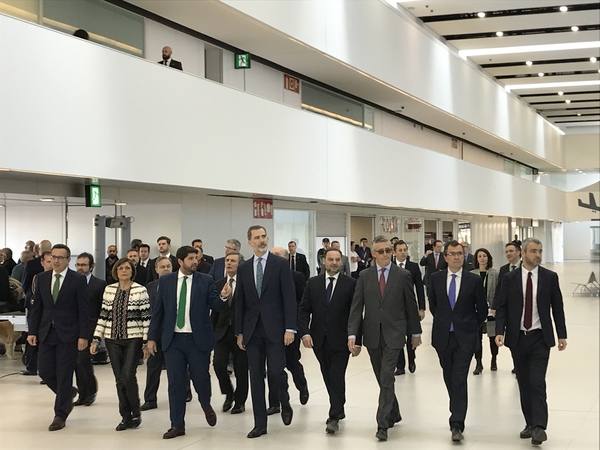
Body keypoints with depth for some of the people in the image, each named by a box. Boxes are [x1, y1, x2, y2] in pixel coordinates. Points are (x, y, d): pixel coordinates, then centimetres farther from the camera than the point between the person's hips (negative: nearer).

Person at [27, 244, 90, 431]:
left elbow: (83, 310, -7)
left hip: (68, 334, -4)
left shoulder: (78, 280, -5)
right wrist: (32, 331, 2)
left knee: (64, 375, -1)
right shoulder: (42, 278, 7)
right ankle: (68, 394, 31)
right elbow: (36, 307, 10)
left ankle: (60, 415, 10)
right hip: (46, 333, 4)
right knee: (45, 371, 4)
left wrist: (83, 336, -12)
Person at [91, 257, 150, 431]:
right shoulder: (109, 290, 6)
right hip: (113, 339, 4)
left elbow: (146, 317, -5)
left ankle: (136, 413, 6)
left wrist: (147, 341, -9)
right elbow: (103, 316, 9)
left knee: (128, 376, -13)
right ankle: (126, 417, 14)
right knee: (119, 379, 5)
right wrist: (96, 339, 5)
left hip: (133, 339, -4)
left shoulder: (140, 291, -4)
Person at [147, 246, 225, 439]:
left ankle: (206, 405, 36)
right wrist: (152, 337, 4)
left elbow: (215, 306, -5)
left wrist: (223, 298, -26)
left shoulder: (206, 281, 1)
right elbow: (157, 311, 7)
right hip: (173, 339, 1)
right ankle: (177, 425, 12)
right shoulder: (165, 281, 5)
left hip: (198, 339, -1)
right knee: (175, 383, 3)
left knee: (201, 378, 3)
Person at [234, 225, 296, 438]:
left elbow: (289, 298, -5)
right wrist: (239, 332, 8)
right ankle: (260, 424, 11)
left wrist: (290, 328, -11)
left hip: (274, 329, -3)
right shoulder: (244, 268, 10)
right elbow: (239, 302, 12)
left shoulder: (280, 264, -1)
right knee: (256, 377, 5)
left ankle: (285, 404, 22)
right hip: (252, 331, 3)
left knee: (276, 371, -9)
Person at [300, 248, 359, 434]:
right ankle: (339, 410, 28)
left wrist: (357, 340, -6)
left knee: (337, 377, -7)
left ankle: (334, 417, -2)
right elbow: (304, 310, 4)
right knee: (328, 377, 12)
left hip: (340, 340, -3)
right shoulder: (313, 283, 6)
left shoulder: (350, 284, -2)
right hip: (320, 340, 3)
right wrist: (305, 332, -11)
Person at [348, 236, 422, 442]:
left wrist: (415, 332, 9)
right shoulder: (365, 276, 4)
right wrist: (352, 333, -9)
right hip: (372, 335, 3)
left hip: (393, 334, -3)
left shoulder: (403, 275, -1)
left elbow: (411, 305, 5)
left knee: (387, 378, -10)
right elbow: (356, 306, 0)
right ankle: (394, 414, 31)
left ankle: (383, 424, -8)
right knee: (382, 379, 13)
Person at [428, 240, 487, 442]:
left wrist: (471, 327, 8)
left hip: (465, 337, -3)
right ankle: (457, 414, 33)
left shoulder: (474, 280, -3)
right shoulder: (435, 278, 2)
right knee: (449, 379, 14)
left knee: (459, 380, -10)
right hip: (443, 336, 3)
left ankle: (457, 425, -11)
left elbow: (482, 310, 6)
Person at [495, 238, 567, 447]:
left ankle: (539, 428, -13)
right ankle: (530, 424, 18)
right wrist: (500, 332, -12)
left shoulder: (550, 277, 1)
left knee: (537, 383, -11)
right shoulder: (509, 278, 2)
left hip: (540, 337, -2)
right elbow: (501, 307, 1)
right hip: (517, 338, 2)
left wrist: (562, 335, 2)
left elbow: (557, 307, 4)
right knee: (524, 384, 9)